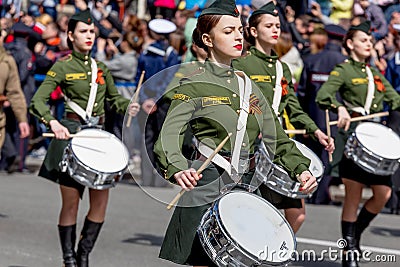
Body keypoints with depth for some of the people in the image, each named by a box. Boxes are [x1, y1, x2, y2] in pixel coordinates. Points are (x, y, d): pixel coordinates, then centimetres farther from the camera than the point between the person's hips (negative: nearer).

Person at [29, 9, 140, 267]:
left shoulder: (101, 68, 12)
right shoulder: (62, 67, -3)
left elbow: (113, 96, 26)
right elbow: (37, 101, -10)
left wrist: (128, 106, 3)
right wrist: (53, 122, -28)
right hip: (72, 134, -5)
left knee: (101, 198, 0)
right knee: (71, 202, 0)